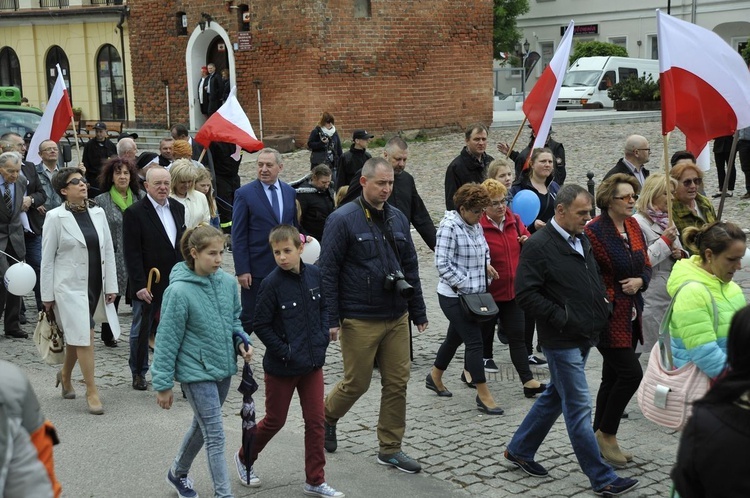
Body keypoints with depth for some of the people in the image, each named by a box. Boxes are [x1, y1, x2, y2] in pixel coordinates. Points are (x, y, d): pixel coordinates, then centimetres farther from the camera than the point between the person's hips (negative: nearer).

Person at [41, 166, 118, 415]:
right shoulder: (55, 217, -7)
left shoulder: (98, 213, 5)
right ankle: (92, 391, 2)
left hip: (95, 285, 5)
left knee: (76, 336, 15)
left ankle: (65, 375, 39)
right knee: (84, 337, -7)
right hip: (70, 286, -5)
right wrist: (47, 295, -3)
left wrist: (111, 286, 4)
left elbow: (109, 250, 8)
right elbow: (47, 258, -4)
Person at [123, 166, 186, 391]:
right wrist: (140, 285, -17)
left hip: (175, 282, 4)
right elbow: (132, 253, -13)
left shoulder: (178, 208, 9)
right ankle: (138, 373, 24)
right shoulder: (134, 213, -10)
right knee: (141, 330, 10)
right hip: (148, 284, -4)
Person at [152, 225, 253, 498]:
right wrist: (163, 384, -10)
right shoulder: (179, 291, -19)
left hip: (223, 368, 7)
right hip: (196, 372, -7)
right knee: (215, 437, -6)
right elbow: (167, 340, -14)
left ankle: (178, 473, 46)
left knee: (203, 426, 23)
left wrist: (241, 342, -6)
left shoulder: (228, 282, -3)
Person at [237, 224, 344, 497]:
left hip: (312, 362, 5)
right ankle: (245, 458, 37)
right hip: (281, 367, -4)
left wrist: (323, 336, 0)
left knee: (316, 421, 7)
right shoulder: (272, 284, -17)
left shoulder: (314, 274, -3)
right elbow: (260, 325, -13)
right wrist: (284, 352, -16)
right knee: (275, 421, 11)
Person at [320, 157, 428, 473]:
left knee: (397, 383, 7)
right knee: (357, 383, 4)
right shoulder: (343, 219, -9)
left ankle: (390, 449, 19)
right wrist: (331, 319, -15)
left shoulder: (398, 218, 9)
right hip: (359, 320, -6)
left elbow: (410, 267, 16)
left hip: (397, 317, 6)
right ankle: (327, 417, 35)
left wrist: (418, 312, 15)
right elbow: (328, 271, -11)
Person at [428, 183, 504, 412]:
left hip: (473, 294, 9)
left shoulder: (475, 225, 8)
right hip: (454, 296, -9)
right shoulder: (450, 226, -18)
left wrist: (486, 264, 4)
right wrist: (465, 286, -21)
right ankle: (483, 396, -1)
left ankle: (435, 377, 41)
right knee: (474, 341, -8)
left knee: (455, 337, 21)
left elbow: (483, 249, 25)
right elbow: (443, 264, -22)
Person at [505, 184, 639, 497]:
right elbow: (525, 295, -20)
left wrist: (603, 303, 10)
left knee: (554, 397, 19)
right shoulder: (539, 246, -16)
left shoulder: (582, 241, 12)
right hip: (561, 341, -9)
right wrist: (562, 318, -20)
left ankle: (519, 451, 34)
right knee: (579, 408, -2)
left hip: (584, 338, 9)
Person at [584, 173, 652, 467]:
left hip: (631, 315, 8)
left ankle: (600, 438, 24)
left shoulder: (633, 226, 9)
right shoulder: (594, 231, -16)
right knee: (631, 373, -11)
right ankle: (606, 434, 6)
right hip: (608, 315, -8)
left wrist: (640, 281, -5)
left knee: (613, 377, 13)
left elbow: (645, 264, 15)